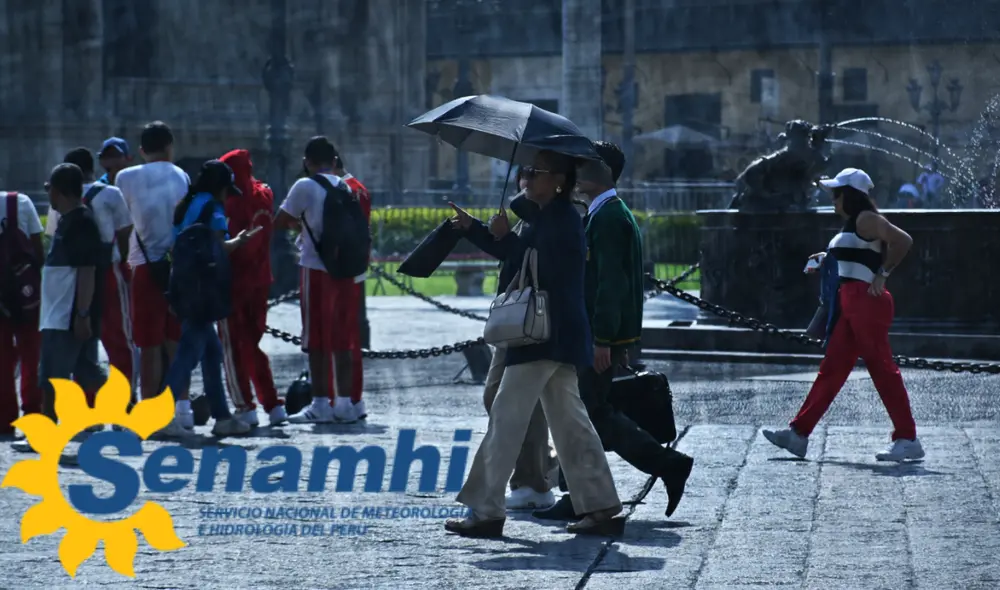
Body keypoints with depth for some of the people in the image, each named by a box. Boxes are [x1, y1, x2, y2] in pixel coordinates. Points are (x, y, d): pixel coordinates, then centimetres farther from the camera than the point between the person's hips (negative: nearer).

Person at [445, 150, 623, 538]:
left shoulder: (559, 219, -14)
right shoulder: (549, 217, 18)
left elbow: (542, 269, -22)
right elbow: (521, 255, 22)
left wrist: (505, 237, -14)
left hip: (547, 335, -11)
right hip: (558, 336, 11)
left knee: (506, 418, -6)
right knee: (570, 421, 11)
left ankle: (487, 511, -4)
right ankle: (602, 508, 10)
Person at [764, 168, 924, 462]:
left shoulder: (866, 220, -11)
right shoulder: (853, 223, 19)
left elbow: (903, 240, -20)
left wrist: (882, 274, -16)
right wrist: (827, 260, 17)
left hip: (867, 302, -10)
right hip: (851, 303, 10)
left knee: (882, 369, -7)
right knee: (831, 369, 9)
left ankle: (908, 440, -4)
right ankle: (799, 434, 11)